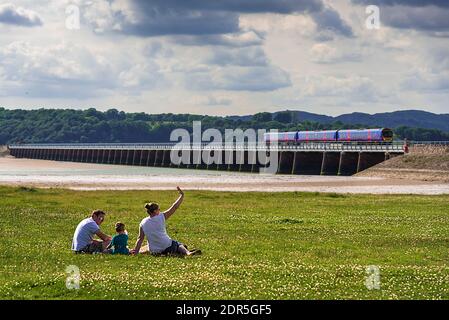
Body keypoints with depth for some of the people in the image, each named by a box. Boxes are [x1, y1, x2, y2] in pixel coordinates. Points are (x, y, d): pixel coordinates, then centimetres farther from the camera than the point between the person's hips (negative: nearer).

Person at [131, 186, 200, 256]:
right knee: (179, 245, 18)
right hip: (167, 247, -4)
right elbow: (174, 207, -5)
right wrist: (181, 195, 5)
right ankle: (187, 252, -10)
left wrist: (136, 251, 5)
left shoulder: (143, 223, -4)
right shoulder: (161, 217, -12)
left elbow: (140, 239, -3)